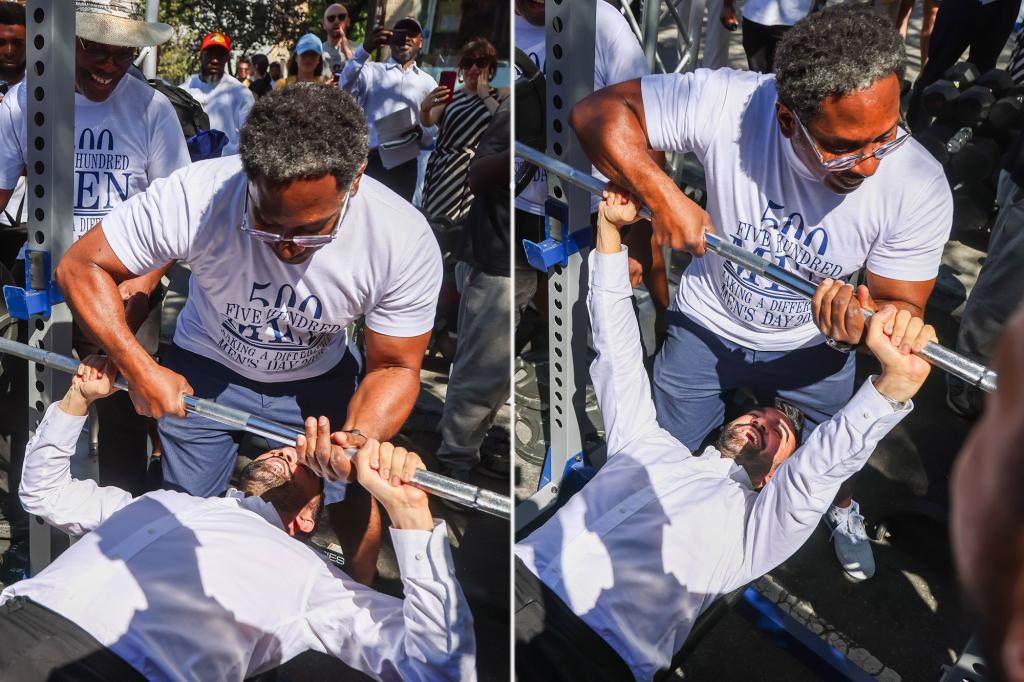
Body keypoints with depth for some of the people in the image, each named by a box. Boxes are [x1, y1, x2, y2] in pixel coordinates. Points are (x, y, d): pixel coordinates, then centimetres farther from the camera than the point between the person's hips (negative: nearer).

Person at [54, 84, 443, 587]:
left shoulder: (406, 242, -32)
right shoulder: (193, 198, -35)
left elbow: (394, 368, -19)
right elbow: (80, 266, -21)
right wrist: (137, 367, -33)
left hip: (320, 378, 1)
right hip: (207, 369, 0)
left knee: (353, 503, 5)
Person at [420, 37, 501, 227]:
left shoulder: (499, 96, 10)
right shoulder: (450, 96, 13)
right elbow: (428, 122, -4)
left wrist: (485, 96, -3)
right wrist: (425, 107, -26)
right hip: (445, 172, 2)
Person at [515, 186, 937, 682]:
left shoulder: (755, 520, 17)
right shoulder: (647, 445, 28)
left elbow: (828, 462, -1)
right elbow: (618, 348, 27)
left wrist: (897, 378, -19)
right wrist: (610, 229, 21)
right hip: (520, 578, 4)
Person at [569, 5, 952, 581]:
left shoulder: (922, 189, -30)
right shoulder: (726, 103, -35)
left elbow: (902, 307, -20)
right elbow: (600, 111, -26)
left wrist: (863, 325, -44)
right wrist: (662, 196, -41)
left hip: (812, 346, 1)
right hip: (708, 324, -1)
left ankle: (842, 509, 60)